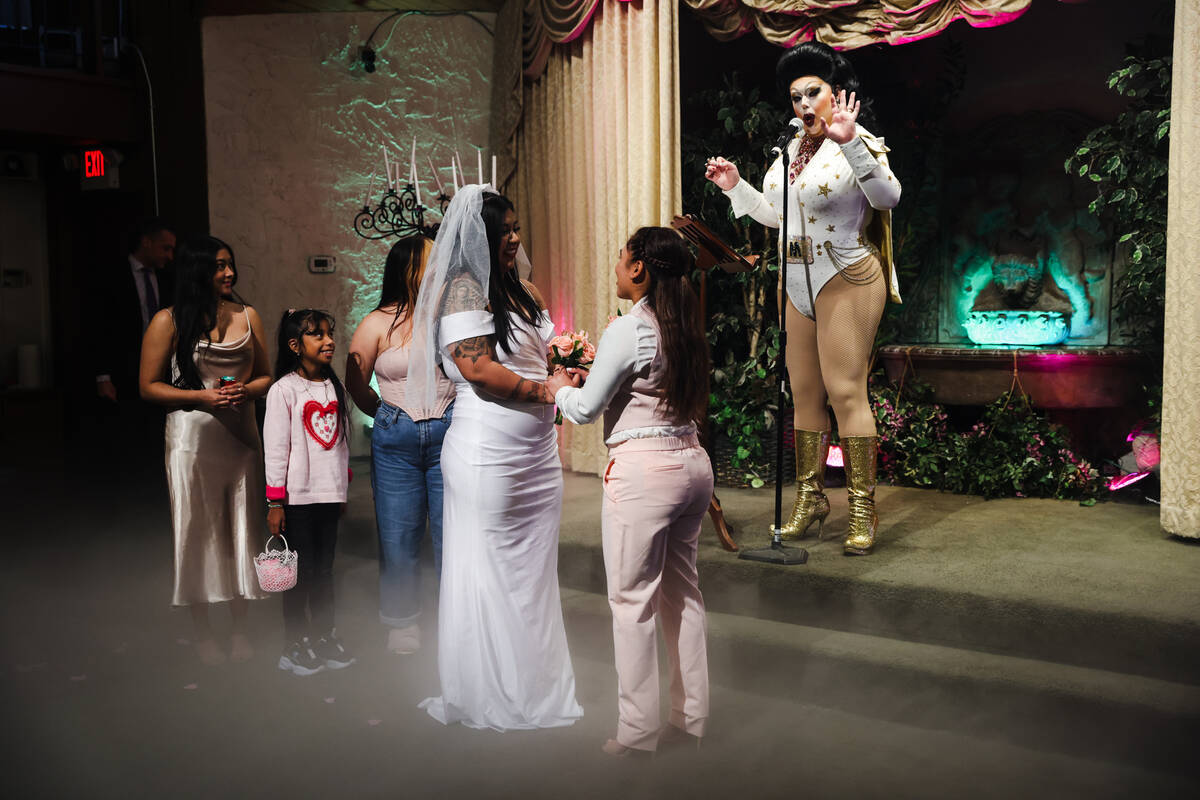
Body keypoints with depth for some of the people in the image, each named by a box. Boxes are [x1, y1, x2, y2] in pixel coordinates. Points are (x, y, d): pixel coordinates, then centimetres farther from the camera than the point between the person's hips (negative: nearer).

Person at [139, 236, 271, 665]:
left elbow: (265, 376, 14)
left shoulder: (247, 315, 8)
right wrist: (202, 396, -14)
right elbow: (149, 386, -2)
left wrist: (246, 391, -8)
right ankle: (203, 633, 19)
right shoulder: (169, 321, -3)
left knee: (241, 527, 7)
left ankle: (240, 629, 20)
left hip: (240, 433, 3)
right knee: (197, 529, 4)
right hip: (193, 436, -3)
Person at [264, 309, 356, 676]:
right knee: (300, 572, 1)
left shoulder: (335, 387, 9)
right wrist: (275, 502, -11)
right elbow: (275, 448, -10)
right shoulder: (284, 390, -9)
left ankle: (324, 636, 25)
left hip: (329, 494, 6)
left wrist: (343, 487, 16)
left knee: (324, 570, 13)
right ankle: (294, 645, 14)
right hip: (298, 497, -5)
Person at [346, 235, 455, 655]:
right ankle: (402, 624, 25)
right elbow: (355, 383, 12)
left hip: (448, 435, 0)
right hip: (395, 441, 0)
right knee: (399, 536, 8)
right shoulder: (378, 324, 2)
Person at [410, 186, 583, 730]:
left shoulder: (524, 293, 17)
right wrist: (545, 391, -15)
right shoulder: (464, 288, -8)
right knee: (487, 573, 2)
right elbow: (479, 369, -17)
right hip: (487, 454, -8)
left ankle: (533, 684, 24)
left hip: (536, 453, 8)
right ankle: (485, 697, 14)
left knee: (531, 570, 13)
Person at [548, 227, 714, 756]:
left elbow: (585, 410, -9)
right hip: (692, 462, 8)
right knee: (682, 593, 15)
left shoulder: (628, 330, -13)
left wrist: (560, 388, 12)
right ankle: (691, 717, 23)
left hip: (643, 469, -8)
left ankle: (638, 732, 8)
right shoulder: (684, 329, 10)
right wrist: (588, 375, 25)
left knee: (632, 600, 1)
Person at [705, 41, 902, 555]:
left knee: (844, 390, -11)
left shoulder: (858, 144, -9)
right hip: (798, 283, 8)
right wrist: (736, 187, 18)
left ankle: (863, 508, -3)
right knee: (804, 393, 9)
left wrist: (850, 143, -36)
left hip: (846, 281, -7)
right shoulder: (791, 150, 14)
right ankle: (810, 498, 18)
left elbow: (888, 196, -27)